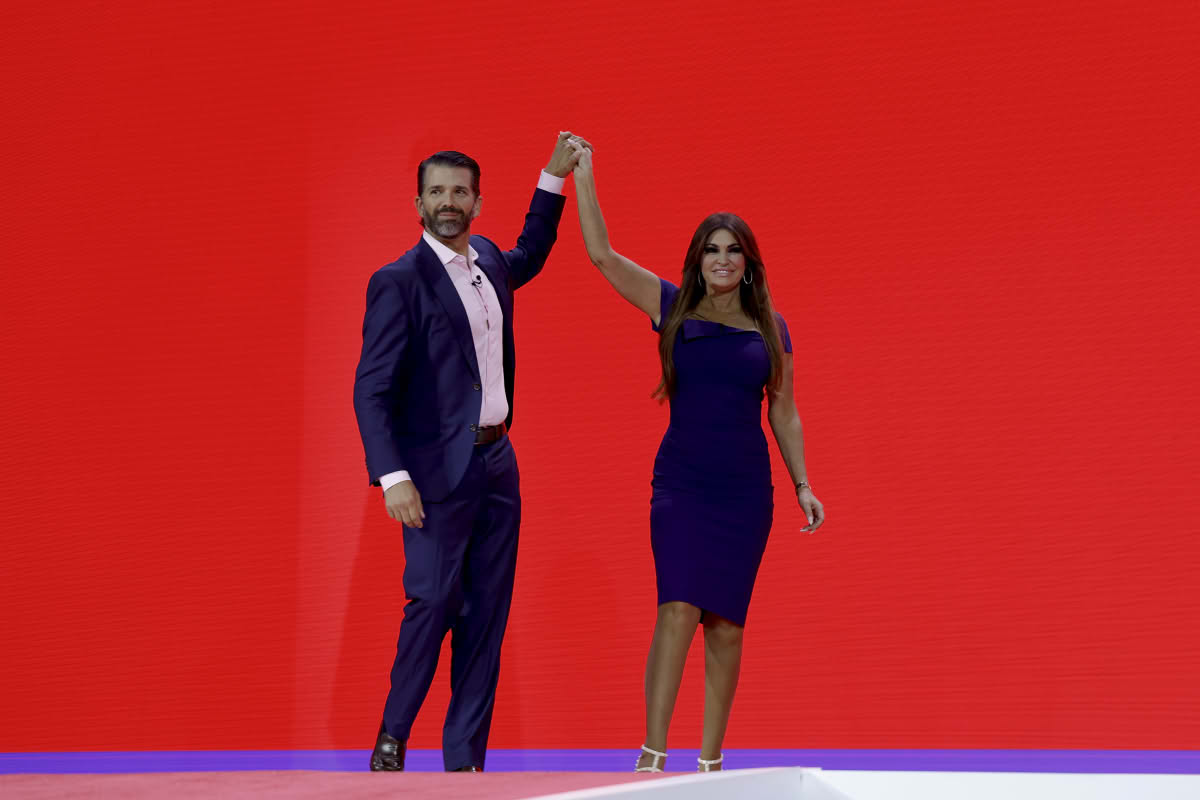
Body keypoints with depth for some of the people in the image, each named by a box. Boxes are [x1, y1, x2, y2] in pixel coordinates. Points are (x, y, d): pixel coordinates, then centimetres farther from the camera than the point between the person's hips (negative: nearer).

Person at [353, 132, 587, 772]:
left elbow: (530, 254, 38)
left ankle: (464, 758, 10)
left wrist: (555, 176, 31)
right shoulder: (398, 281, -9)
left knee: (486, 613, 5)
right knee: (433, 602, -11)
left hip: (497, 464, 7)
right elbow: (372, 389, -13)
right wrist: (393, 477, -22)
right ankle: (393, 736, 9)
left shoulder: (489, 262, 12)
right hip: (437, 471, -7)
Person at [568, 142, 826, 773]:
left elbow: (784, 413, 12)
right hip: (680, 479, -2)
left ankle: (711, 758, 10)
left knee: (725, 623, 4)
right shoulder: (673, 308, 4)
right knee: (678, 609, -15)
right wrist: (582, 176, -4)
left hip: (745, 485, 2)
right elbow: (602, 254, -2)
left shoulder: (770, 328, 8)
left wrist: (803, 485, 5)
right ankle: (653, 753, -14)